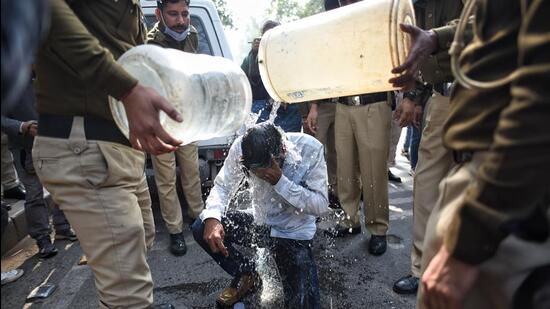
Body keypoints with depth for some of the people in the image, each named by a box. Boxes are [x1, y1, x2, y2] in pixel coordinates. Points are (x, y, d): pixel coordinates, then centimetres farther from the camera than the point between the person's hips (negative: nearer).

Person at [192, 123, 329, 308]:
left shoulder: (310, 149, -26)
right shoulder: (241, 148, -20)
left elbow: (320, 205, -24)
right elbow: (223, 186, -10)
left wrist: (280, 181, -35)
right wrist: (212, 218, -30)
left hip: (295, 233, -3)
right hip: (261, 223, 4)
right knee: (202, 229, -13)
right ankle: (246, 275, 11)